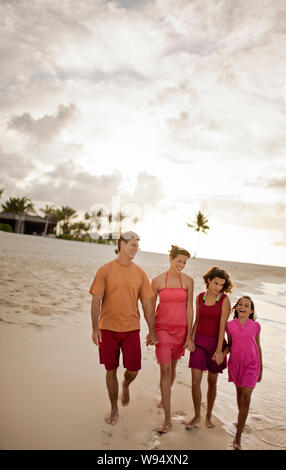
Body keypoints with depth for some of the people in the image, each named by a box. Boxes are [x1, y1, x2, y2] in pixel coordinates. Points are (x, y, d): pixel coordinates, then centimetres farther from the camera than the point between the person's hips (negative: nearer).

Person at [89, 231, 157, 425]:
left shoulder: (140, 273, 3)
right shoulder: (105, 270, -4)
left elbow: (147, 303, 6)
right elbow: (96, 300, -4)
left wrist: (152, 331, 5)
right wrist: (95, 328, -11)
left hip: (131, 329, 1)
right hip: (108, 329, -1)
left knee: (133, 369, 0)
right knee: (111, 371, 8)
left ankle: (126, 385, 37)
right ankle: (114, 409, 29)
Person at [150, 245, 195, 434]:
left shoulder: (188, 281, -3)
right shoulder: (158, 280, -6)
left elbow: (189, 308, -2)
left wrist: (189, 335, -4)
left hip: (180, 329, 2)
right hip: (162, 328, -2)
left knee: (172, 367, 18)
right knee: (165, 370, -10)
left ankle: (165, 396, 47)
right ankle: (168, 419, -5)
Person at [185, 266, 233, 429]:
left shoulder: (225, 300, -11)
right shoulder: (200, 297, 1)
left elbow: (222, 325, -16)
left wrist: (219, 350, -21)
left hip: (216, 342, -2)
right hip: (199, 342, 2)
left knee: (212, 382, 10)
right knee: (195, 381, -3)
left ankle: (209, 416, 30)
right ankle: (197, 416, 15)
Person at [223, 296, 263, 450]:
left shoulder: (255, 326, -5)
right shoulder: (230, 325, -3)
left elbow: (258, 347, 5)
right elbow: (230, 344, 7)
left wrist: (260, 369, 10)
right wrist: (222, 354, -13)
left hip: (251, 365, -2)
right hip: (235, 363, 2)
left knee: (246, 398, -9)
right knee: (239, 393, 20)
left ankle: (238, 437, -4)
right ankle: (242, 419, 46)